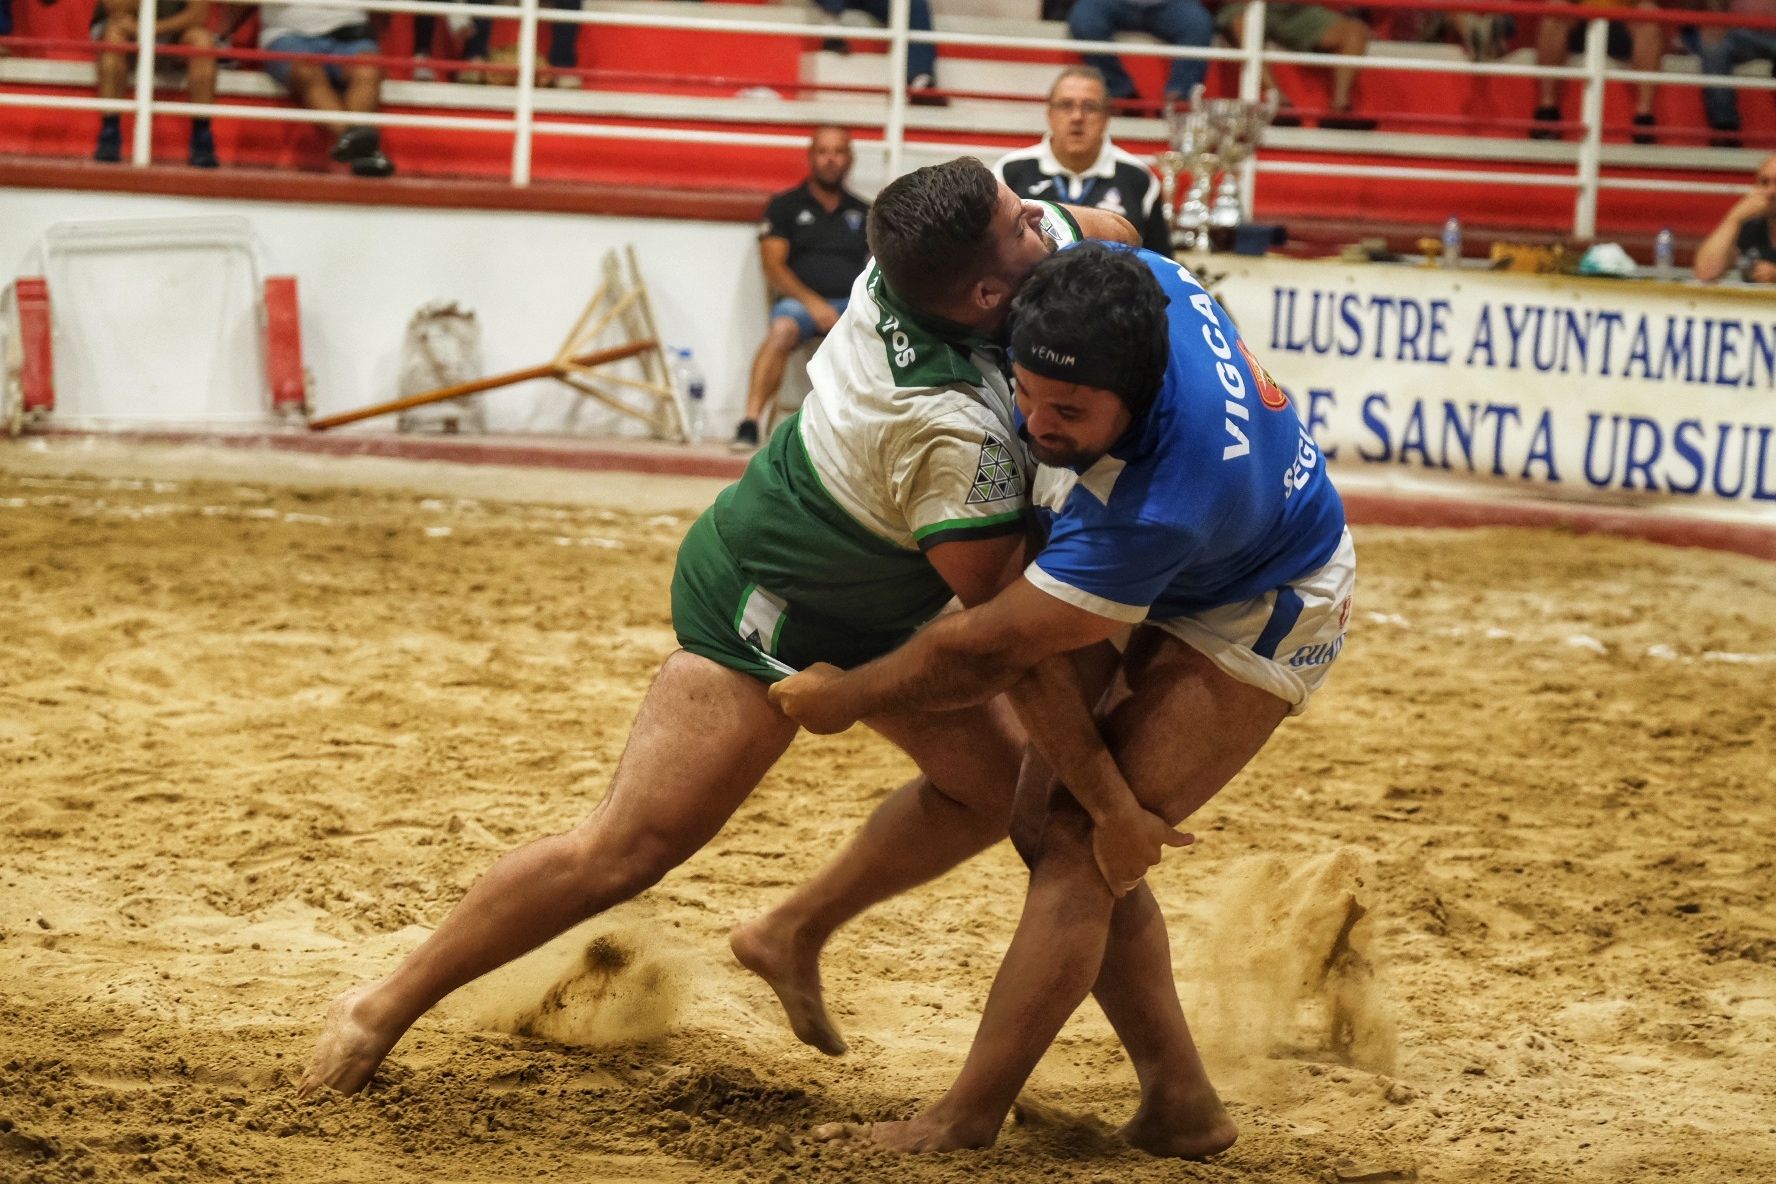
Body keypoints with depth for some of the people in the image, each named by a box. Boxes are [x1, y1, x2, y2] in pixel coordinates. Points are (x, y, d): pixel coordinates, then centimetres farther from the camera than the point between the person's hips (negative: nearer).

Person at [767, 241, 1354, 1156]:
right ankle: (1178, 1101, 12)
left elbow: (986, 652, -30)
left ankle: (962, 1126, -14)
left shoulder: (1152, 510, -43)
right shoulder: (1143, 281, -24)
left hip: (1256, 624, -10)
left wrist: (847, 697, -16)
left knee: (1073, 840, -18)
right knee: (1050, 818, 7)